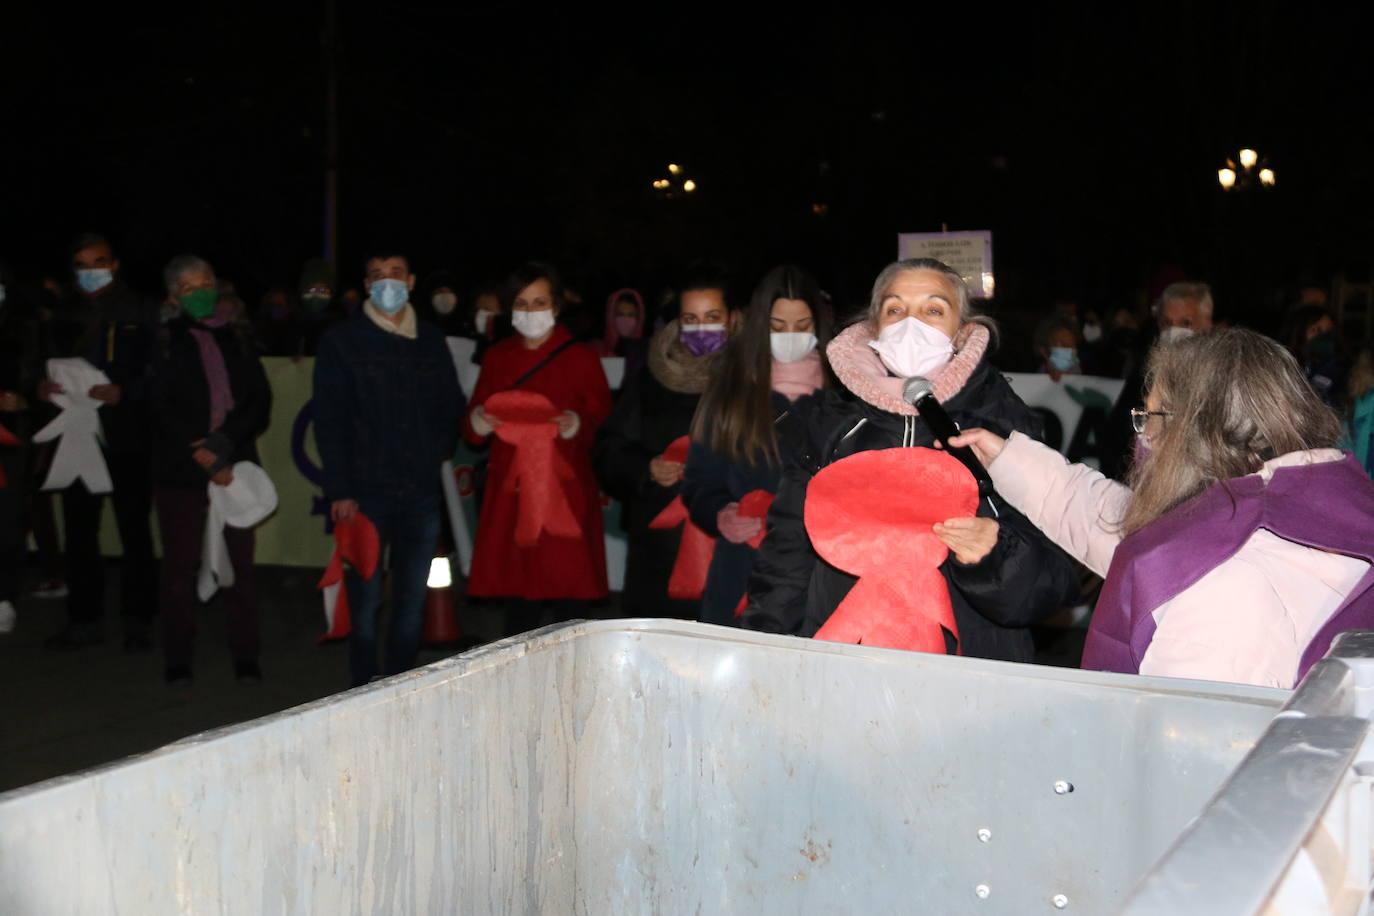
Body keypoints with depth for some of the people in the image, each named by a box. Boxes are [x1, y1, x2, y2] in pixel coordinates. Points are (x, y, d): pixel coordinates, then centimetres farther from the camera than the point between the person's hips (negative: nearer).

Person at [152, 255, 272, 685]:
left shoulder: (238, 340, 11)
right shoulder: (164, 342, 3)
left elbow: (259, 401, 3)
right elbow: (163, 411, -3)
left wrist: (222, 442, -11)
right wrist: (204, 460, -9)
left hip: (235, 464, 2)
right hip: (181, 469, -2)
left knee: (241, 562, 1)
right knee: (180, 564, 2)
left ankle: (246, 657, 10)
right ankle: (178, 661, 12)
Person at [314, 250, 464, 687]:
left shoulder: (431, 341, 14)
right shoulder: (341, 341, 3)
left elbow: (451, 407, 18)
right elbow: (329, 421, -2)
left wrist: (440, 451, 0)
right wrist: (339, 490, -10)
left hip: (421, 492, 3)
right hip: (365, 491, -3)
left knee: (412, 598, 7)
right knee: (365, 598, -1)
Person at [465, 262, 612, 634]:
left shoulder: (581, 357, 5)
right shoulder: (497, 357, 15)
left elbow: (605, 426, 1)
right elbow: (472, 432, 16)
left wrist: (574, 425, -18)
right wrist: (478, 422, -6)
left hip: (565, 493, -3)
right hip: (510, 492, 3)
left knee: (564, 599, -8)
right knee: (518, 600, 0)